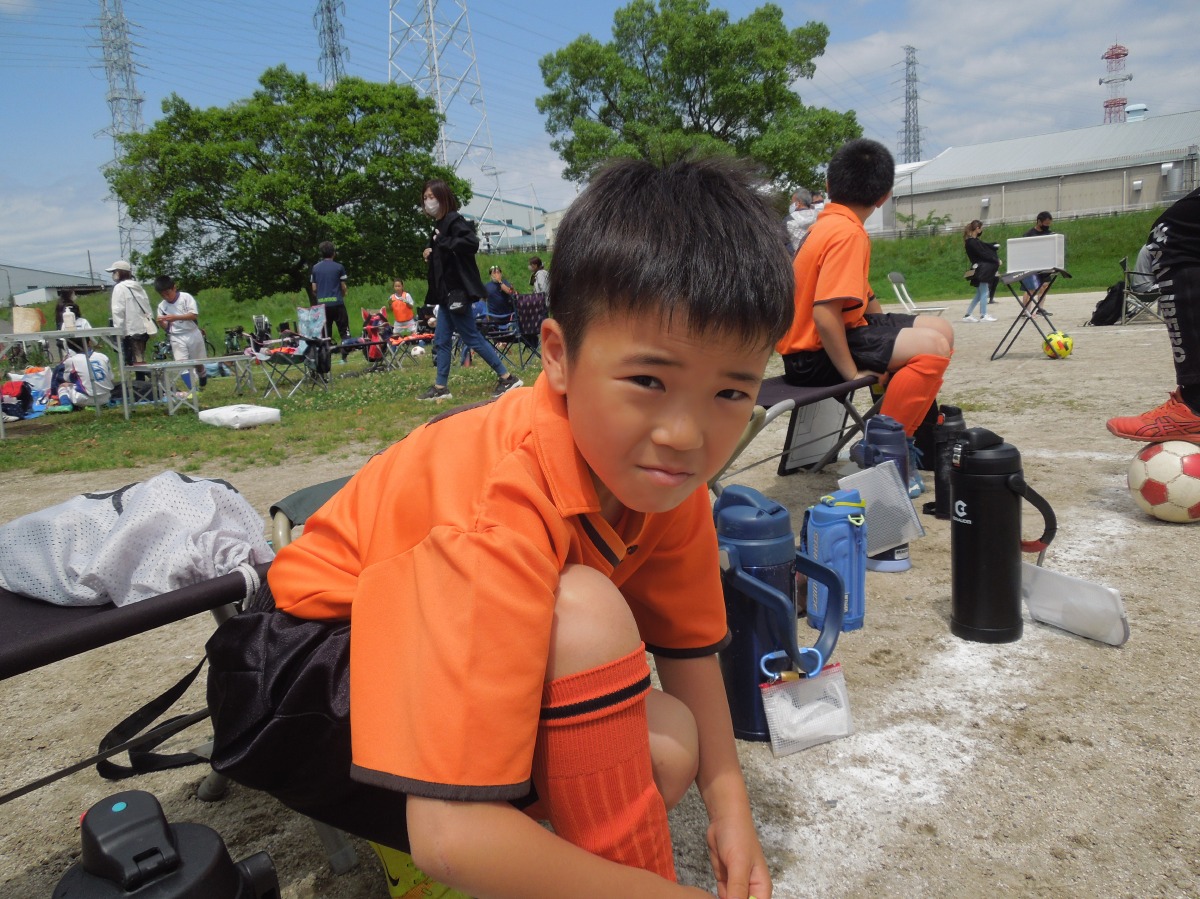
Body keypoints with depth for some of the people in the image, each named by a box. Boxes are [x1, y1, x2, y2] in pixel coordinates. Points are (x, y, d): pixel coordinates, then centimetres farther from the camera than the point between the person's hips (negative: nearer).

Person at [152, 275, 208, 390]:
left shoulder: (186, 297, -6)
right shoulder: (162, 306, 4)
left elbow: (194, 315, -16)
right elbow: (166, 327, 7)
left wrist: (175, 317, -26)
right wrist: (160, 323, -16)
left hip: (192, 334, -2)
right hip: (176, 337, 2)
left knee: (198, 363, 10)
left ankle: (203, 380, 37)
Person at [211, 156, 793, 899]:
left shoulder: (661, 469, -13)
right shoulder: (506, 506, -36)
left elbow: (689, 639, 3)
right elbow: (452, 834, -37)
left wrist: (728, 798, -9)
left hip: (457, 654, 7)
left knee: (667, 750, -11)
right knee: (583, 611, -32)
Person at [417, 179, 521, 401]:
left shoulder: (454, 221, -13)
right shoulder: (439, 225, 15)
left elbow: (472, 242, -29)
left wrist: (443, 243, -23)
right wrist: (430, 254, 6)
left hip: (458, 291, -10)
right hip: (447, 292, 10)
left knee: (472, 338, -5)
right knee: (441, 341, 11)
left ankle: (507, 378, 3)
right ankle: (441, 387, 19)